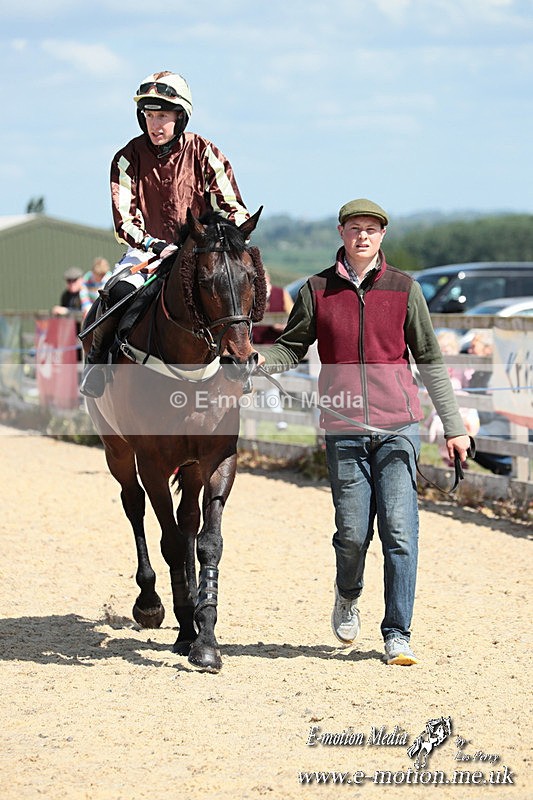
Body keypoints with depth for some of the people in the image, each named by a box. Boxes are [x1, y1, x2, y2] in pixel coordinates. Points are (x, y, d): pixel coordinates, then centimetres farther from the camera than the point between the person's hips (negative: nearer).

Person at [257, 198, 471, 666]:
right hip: (344, 429, 0)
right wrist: (258, 360, -11)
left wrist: (453, 426, 5)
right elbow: (292, 348, 11)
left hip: (398, 427, 0)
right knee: (353, 532, 0)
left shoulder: (404, 289, 4)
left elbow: (430, 361, 7)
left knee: (400, 530, -7)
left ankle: (398, 635, 1)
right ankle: (348, 595, 33)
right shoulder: (318, 290, 5)